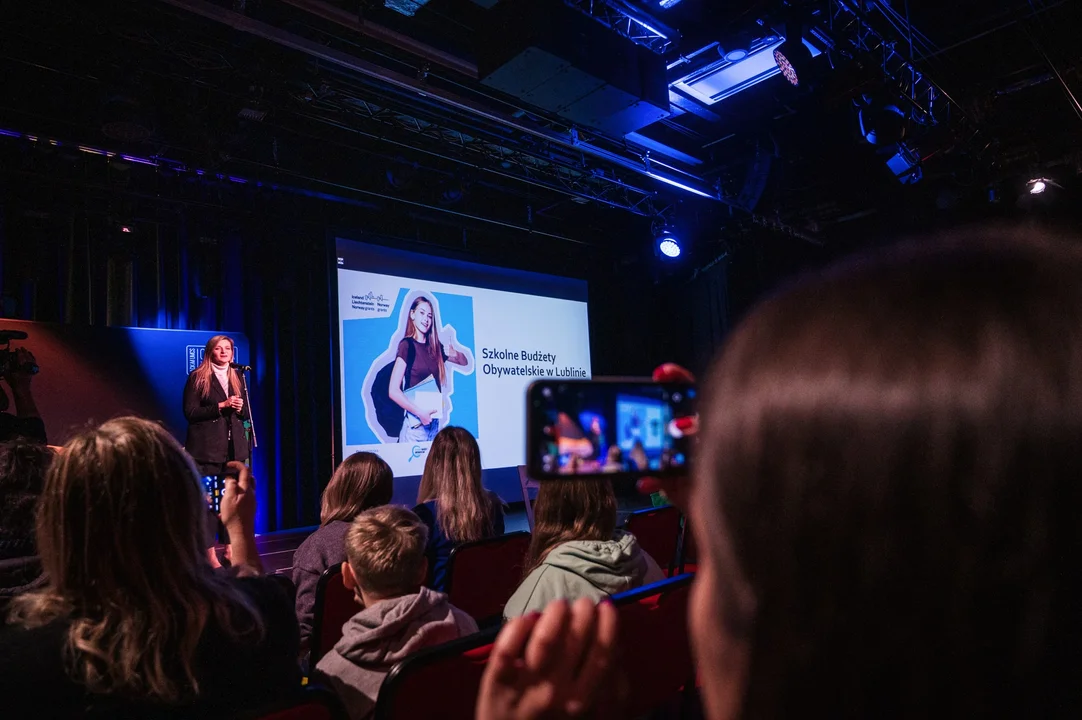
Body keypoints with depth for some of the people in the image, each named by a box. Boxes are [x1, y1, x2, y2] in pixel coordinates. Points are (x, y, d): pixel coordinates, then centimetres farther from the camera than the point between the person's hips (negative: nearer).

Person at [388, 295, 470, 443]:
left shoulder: (435, 347, 11)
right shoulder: (407, 345, -7)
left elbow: (465, 361, 20)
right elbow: (393, 391, -14)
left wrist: (454, 353, -2)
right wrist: (420, 412, -16)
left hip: (434, 421, 5)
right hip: (415, 422, -5)